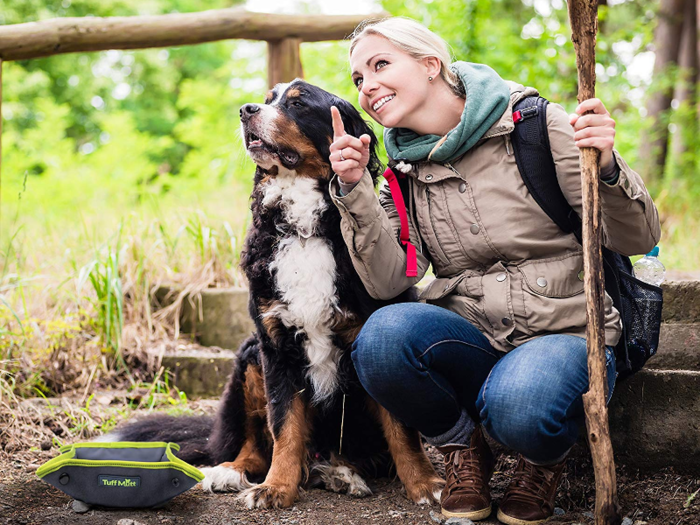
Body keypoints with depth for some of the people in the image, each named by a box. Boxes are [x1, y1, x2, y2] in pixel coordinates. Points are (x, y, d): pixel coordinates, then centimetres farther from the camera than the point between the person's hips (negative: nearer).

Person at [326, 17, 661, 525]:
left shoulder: (534, 125, -6)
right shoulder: (405, 170, 8)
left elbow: (639, 240, -7)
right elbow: (388, 281, -5)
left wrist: (607, 168, -27)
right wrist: (355, 189, -14)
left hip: (564, 334, -3)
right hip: (471, 342, 3)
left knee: (519, 408, -36)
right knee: (384, 334, -28)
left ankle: (543, 459, 3)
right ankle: (463, 448, 1)